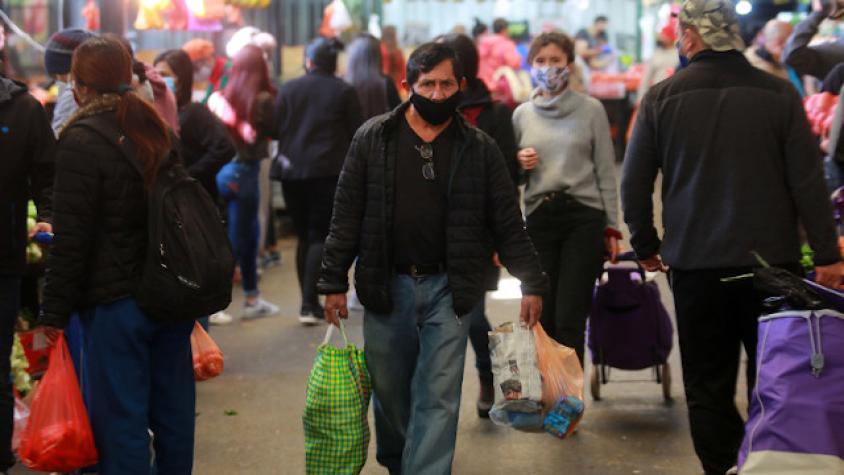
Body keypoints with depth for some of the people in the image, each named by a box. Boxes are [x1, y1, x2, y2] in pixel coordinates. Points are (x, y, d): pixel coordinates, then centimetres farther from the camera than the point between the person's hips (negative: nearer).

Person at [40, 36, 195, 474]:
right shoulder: (156, 129, 10)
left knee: (119, 416, 0)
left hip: (115, 302, -7)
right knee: (173, 407, 15)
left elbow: (71, 238, -14)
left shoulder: (81, 142, -13)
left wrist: (54, 312, -8)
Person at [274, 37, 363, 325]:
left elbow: (275, 127, 3)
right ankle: (309, 304, -13)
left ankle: (310, 302, 14)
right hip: (329, 171, -2)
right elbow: (357, 134, 2)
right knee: (321, 236, -1)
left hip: (293, 172, 3)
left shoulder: (288, 89, 6)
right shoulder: (344, 91, 1)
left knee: (304, 236, 12)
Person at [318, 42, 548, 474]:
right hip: (386, 287, 1)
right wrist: (334, 282, -2)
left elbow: (508, 224, 3)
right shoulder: (372, 138, 1)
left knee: (438, 399, -5)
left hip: (448, 289, -1)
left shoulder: (480, 149, 1)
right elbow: (347, 216, 1)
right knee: (390, 390, 13)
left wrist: (532, 284, -4)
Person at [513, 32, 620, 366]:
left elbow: (606, 171, 5)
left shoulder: (591, 109, 3)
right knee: (543, 318, 2)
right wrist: (519, 163, -4)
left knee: (569, 319, -8)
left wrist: (612, 227, 1)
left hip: (584, 216, -3)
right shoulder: (522, 114, 12)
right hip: (539, 217, 3)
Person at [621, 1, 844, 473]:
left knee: (708, 387, 8)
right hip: (772, 259, 0)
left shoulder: (662, 97, -4)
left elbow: (635, 183, 0)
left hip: (695, 263, 0)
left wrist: (647, 246, 13)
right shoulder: (779, 94, -5)